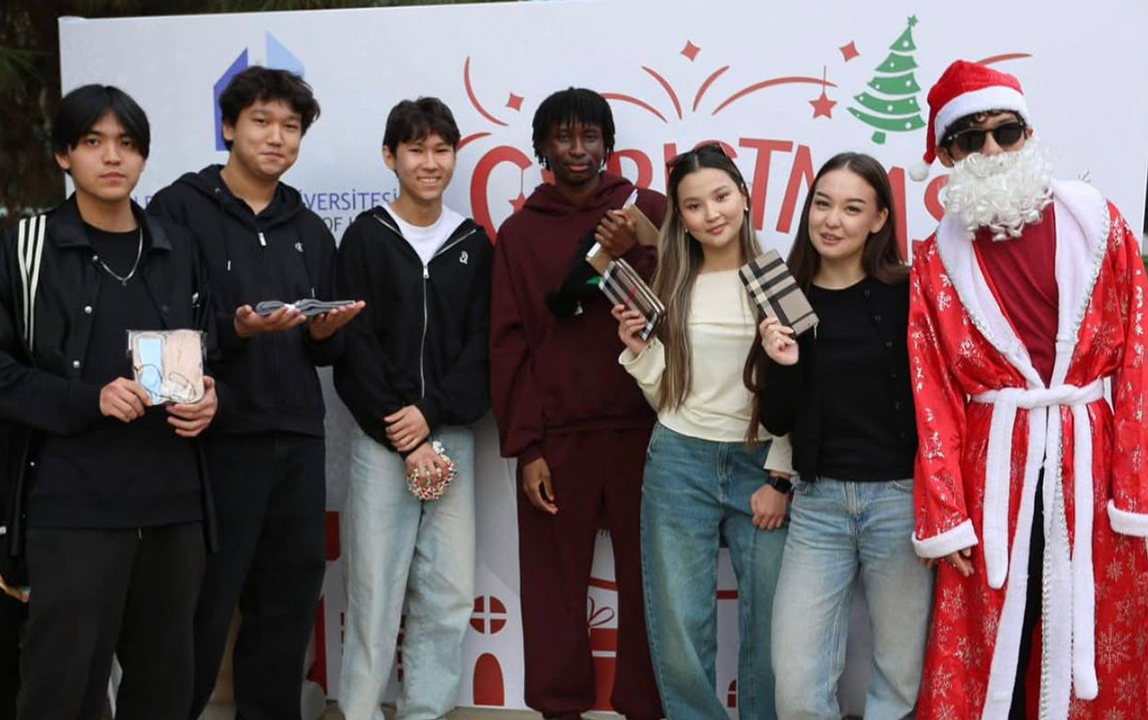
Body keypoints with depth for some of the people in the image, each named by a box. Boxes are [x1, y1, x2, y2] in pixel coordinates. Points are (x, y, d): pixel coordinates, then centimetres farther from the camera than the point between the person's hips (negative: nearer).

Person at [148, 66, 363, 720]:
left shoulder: (311, 231, 16)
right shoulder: (179, 210, -1)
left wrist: (325, 333, -5)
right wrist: (233, 329, -23)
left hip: (299, 441, 5)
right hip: (215, 437, -5)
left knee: (290, 604, 10)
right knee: (202, 609, -2)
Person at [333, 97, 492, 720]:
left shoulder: (474, 244, 10)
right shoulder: (366, 238, 2)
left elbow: (481, 345, 5)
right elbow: (354, 348, -4)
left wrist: (432, 413, -10)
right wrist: (407, 440, -9)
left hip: (451, 435, 3)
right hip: (380, 439, -3)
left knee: (450, 593, 4)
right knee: (375, 590, -3)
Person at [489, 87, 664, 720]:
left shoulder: (650, 212, 7)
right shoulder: (520, 231, 9)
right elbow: (509, 343, 4)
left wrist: (633, 256, -14)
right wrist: (524, 447, -4)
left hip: (641, 429, 0)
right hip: (555, 437, 1)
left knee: (644, 580, 4)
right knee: (554, 586, 2)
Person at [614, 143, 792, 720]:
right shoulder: (672, 287, 7)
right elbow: (664, 397, 11)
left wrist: (781, 479, -5)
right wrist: (639, 348, -5)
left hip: (761, 463, -2)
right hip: (679, 463, 2)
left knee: (770, 623, 2)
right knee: (679, 626, 5)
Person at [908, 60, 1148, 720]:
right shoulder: (938, 261, 5)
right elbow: (935, 400, 3)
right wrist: (947, 518, -3)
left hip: (1093, 461, 0)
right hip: (993, 468, 0)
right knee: (988, 652, 5)